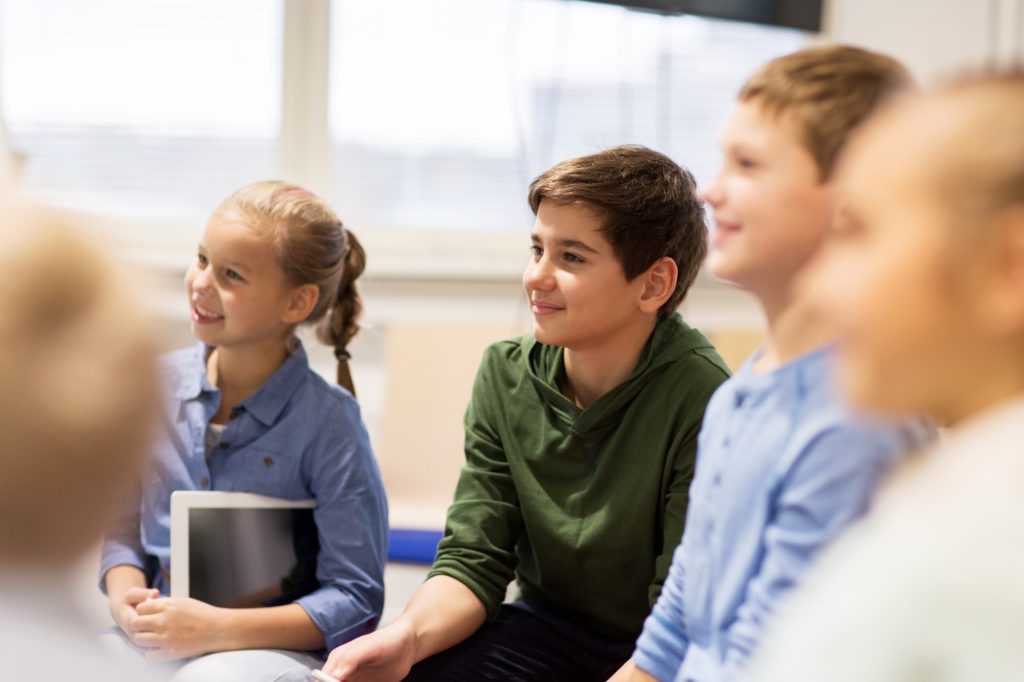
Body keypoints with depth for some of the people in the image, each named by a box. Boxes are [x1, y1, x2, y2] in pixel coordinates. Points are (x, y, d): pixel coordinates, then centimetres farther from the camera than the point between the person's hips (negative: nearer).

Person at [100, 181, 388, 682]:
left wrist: (220, 628, -21)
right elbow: (125, 522, 14)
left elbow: (355, 599, -12)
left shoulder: (328, 423, -10)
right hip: (155, 638, 5)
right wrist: (123, 594, -8)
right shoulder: (162, 383, 4)